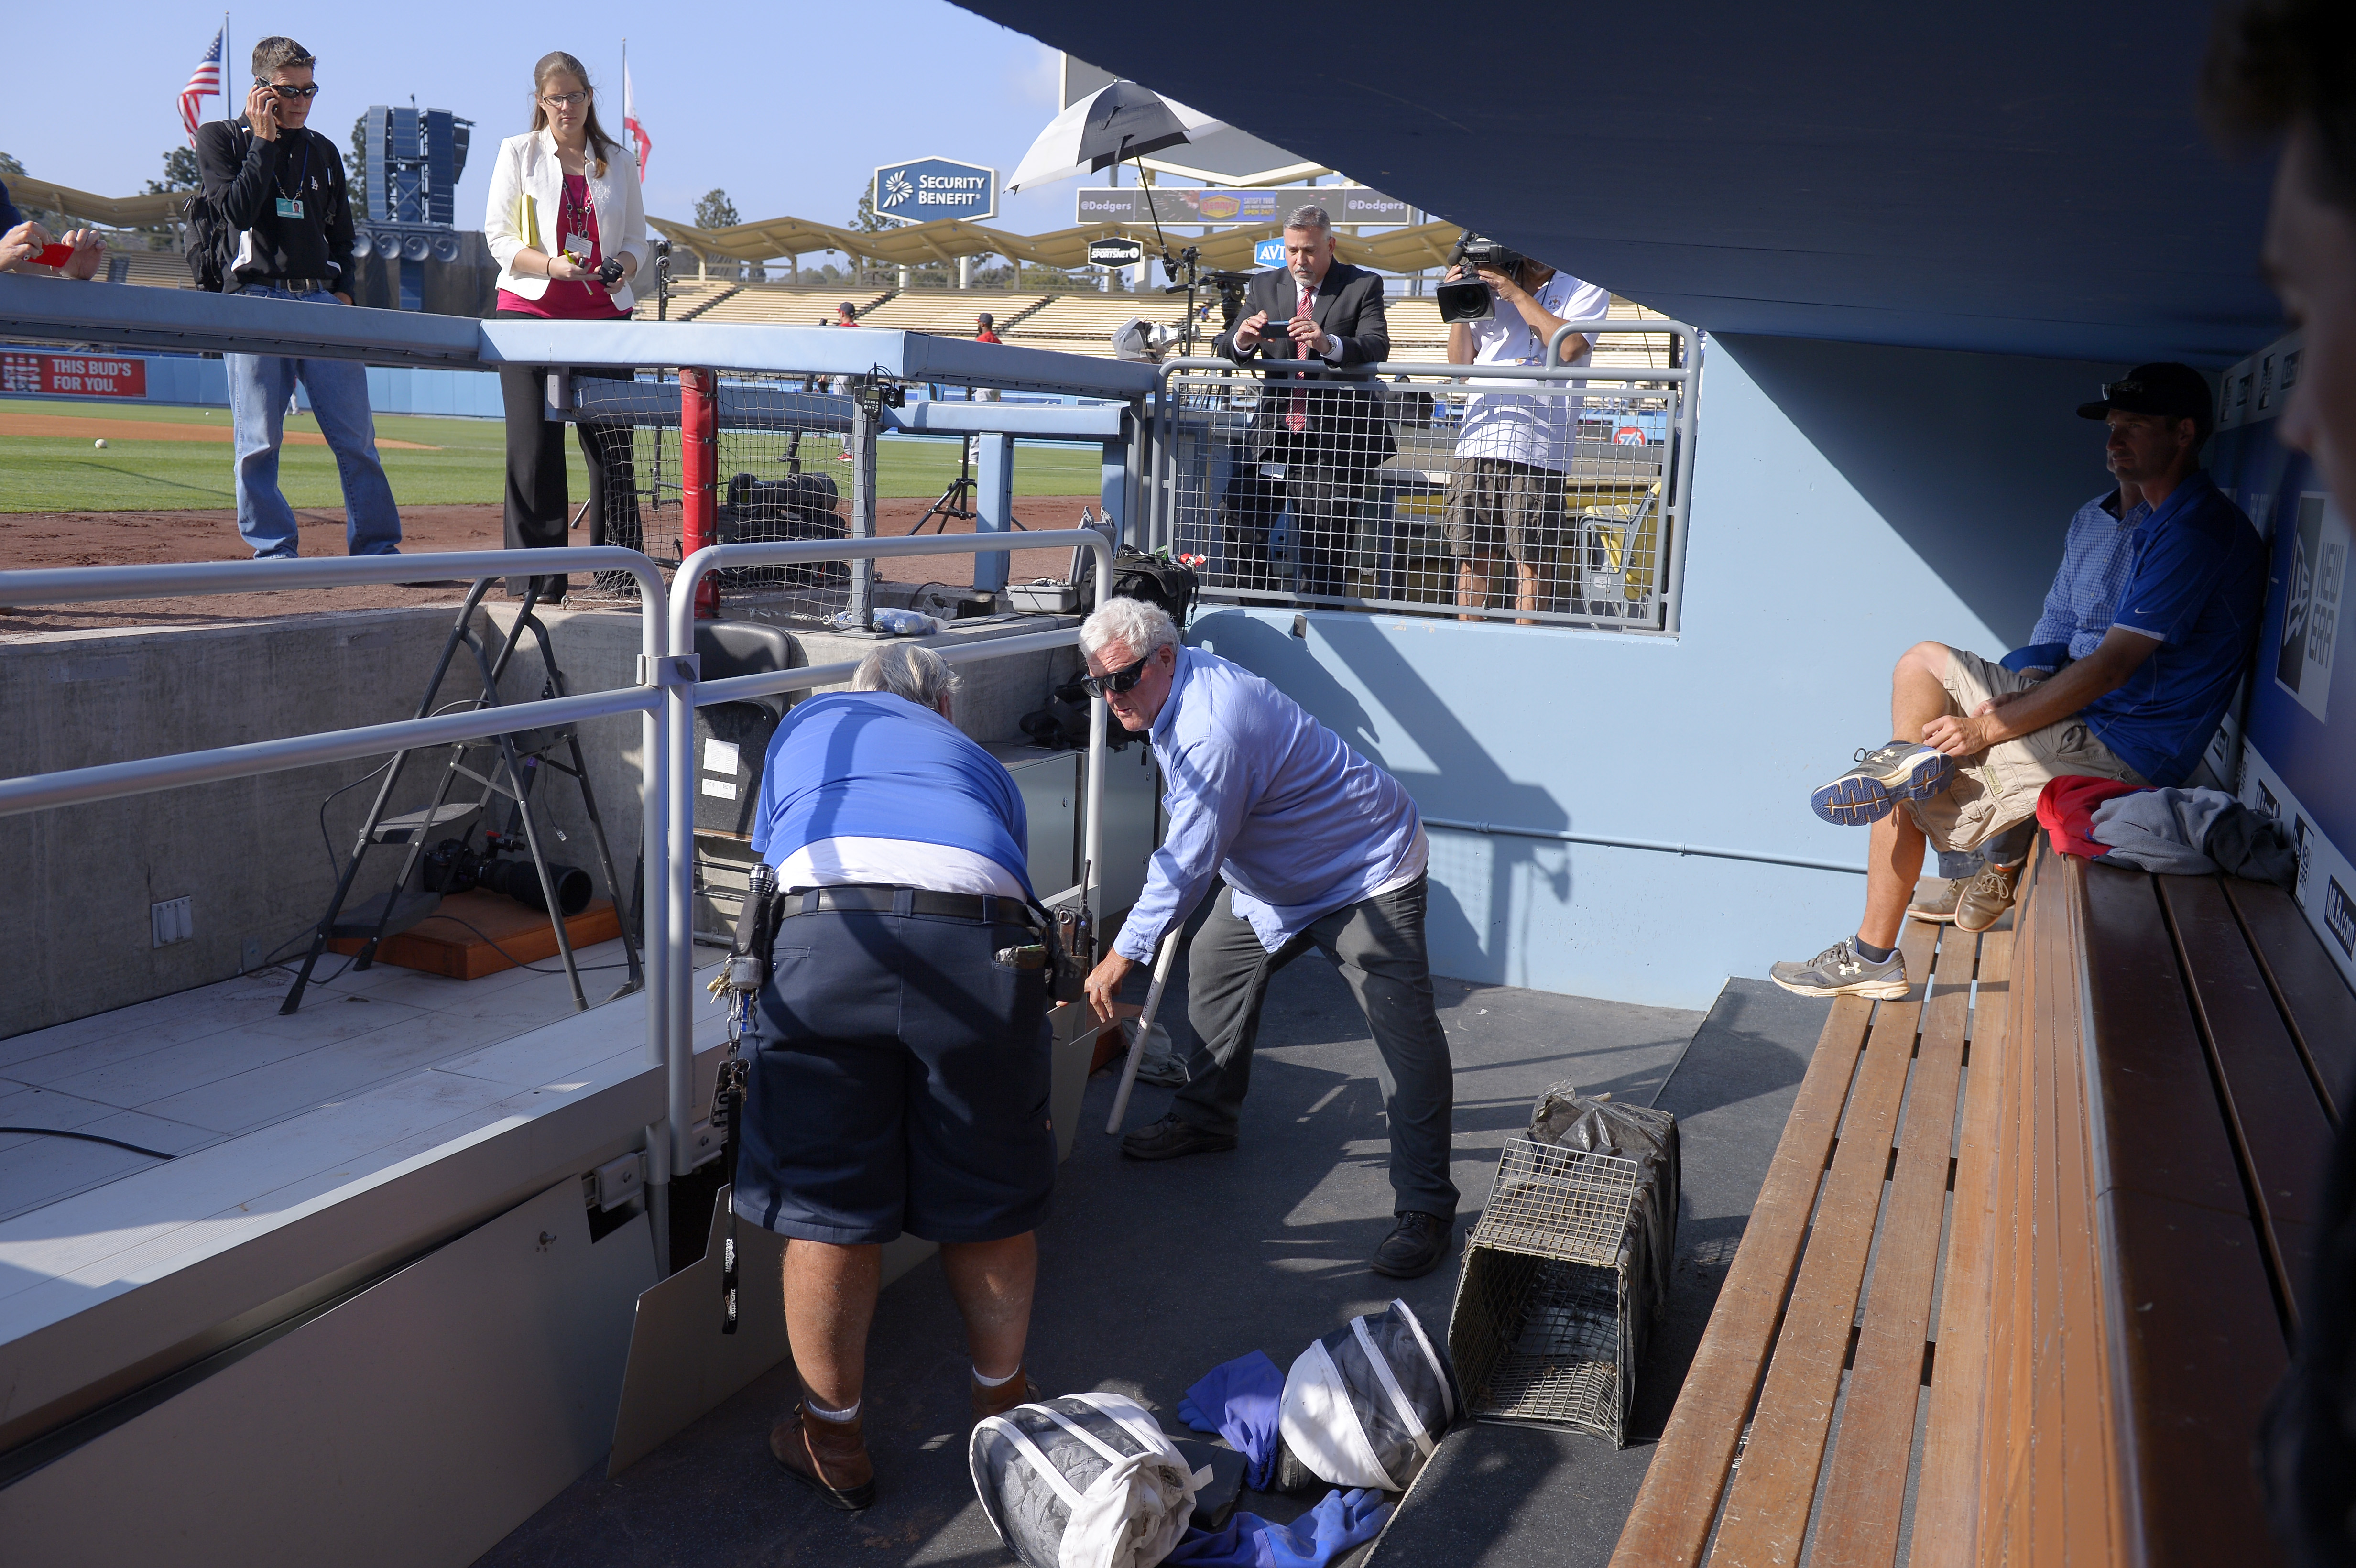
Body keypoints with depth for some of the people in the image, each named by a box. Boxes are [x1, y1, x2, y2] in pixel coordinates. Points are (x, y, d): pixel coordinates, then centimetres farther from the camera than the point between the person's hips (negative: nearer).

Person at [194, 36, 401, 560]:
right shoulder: (220, 137, 7)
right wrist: (264, 141, -6)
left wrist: (343, 291, 7)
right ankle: (273, 549, 4)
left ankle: (376, 546, 2)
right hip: (253, 300, -3)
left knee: (356, 433, -3)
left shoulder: (323, 150, 18)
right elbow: (236, 211, -8)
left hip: (321, 301, 3)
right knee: (259, 439, -4)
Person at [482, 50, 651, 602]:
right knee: (534, 447, -4)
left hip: (604, 314, 2)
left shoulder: (620, 161, 13)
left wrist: (626, 266, -9)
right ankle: (534, 575, 1)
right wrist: (551, 265, -16)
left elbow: (637, 237, 14)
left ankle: (618, 568, 5)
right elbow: (497, 236, 2)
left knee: (612, 443, -3)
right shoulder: (518, 152, 7)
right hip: (530, 312, -1)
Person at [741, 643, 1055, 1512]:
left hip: (831, 933, -1)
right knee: (989, 1204, 18)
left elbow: (770, 862, 42)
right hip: (982, 942, 1)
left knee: (827, 1211, 12)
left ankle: (833, 1440, 28)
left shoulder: (809, 721, 36)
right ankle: (1002, 1399, 39)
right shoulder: (982, 764, 36)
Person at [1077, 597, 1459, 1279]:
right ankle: (1206, 1120, 32)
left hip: (1367, 871, -10)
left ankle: (1424, 1207, -10)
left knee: (1405, 1031, -14)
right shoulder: (1175, 687, -1)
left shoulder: (1213, 730, -33)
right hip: (1273, 876, 10)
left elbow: (1188, 864, -30)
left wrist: (1123, 956, -24)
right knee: (1213, 967, 15)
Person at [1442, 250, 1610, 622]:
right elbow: (1462, 364, 20)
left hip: (1535, 447, -4)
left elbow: (1569, 346, -12)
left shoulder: (1585, 290, 8)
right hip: (1477, 441, 4)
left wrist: (1517, 294, -6)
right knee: (1472, 556, 4)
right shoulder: (1489, 288, 21)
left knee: (1533, 559, -4)